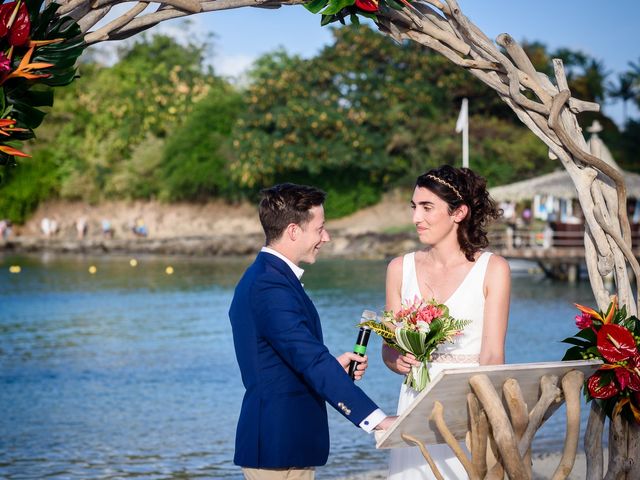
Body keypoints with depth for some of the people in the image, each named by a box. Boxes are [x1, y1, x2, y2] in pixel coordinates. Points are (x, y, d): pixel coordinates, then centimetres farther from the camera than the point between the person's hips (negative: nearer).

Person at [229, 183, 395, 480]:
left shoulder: (261, 277, 14)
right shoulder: (271, 286, -19)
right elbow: (313, 362, -28)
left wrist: (334, 366, 6)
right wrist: (377, 419, -32)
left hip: (273, 441, 10)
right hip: (280, 447, -10)